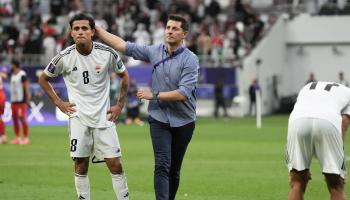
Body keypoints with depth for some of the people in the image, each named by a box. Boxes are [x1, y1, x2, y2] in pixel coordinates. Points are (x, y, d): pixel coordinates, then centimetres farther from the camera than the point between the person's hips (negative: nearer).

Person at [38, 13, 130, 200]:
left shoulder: (107, 53, -6)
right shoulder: (64, 57, -6)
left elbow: (124, 75, 12)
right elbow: (43, 79, 10)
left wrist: (120, 104, 7)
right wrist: (59, 103, 4)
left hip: (103, 115, 0)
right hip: (78, 116, 0)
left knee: (115, 164, -3)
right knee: (81, 164, -1)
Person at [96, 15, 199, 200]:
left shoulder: (190, 60, -10)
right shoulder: (154, 52, 1)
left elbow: (183, 93, -19)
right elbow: (123, 45, 6)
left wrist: (154, 95, -16)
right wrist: (96, 29, 3)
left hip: (183, 122, -1)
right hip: (159, 119, 1)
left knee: (174, 170, 7)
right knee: (162, 166, -13)